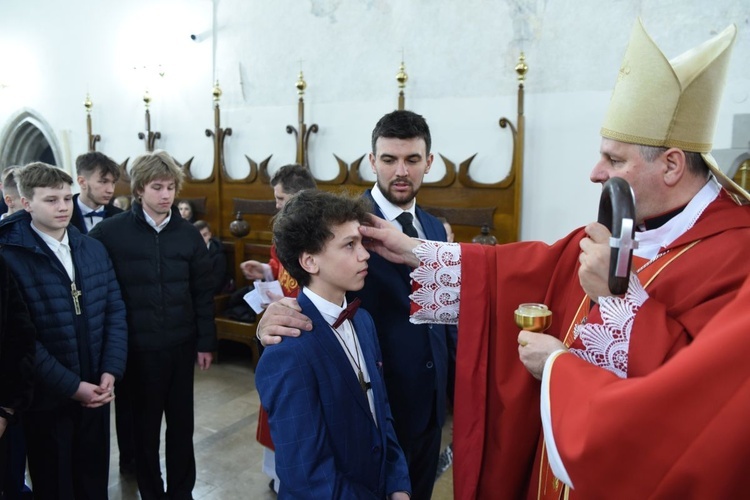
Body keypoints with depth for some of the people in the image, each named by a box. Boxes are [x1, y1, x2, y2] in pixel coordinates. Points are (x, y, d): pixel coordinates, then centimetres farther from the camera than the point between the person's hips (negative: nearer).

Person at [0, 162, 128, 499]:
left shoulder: (94, 249, 4)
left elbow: (115, 312, 4)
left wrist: (110, 372, -6)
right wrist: (71, 386, -16)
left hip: (95, 390, 4)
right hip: (47, 397, -4)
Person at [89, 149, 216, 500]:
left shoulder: (188, 234, 1)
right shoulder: (110, 232, -8)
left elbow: (203, 293, 4)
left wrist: (206, 342, 3)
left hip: (181, 343, 2)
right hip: (138, 345, -2)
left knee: (181, 422, 13)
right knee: (145, 424, 13)